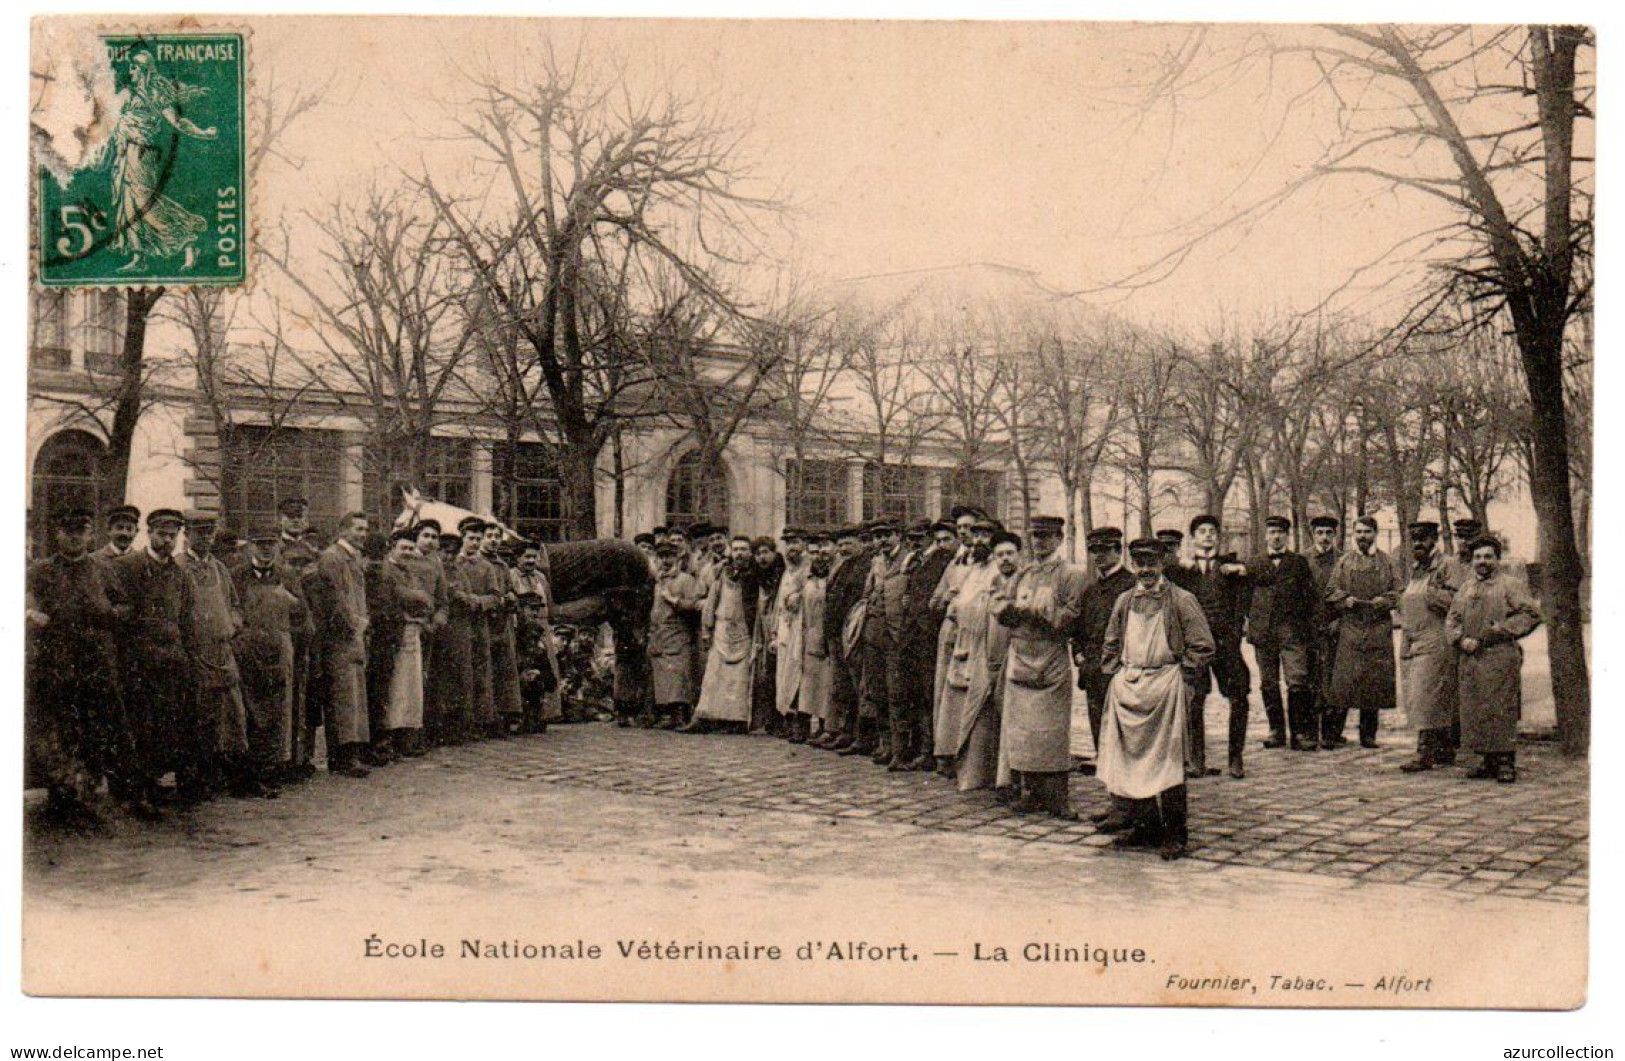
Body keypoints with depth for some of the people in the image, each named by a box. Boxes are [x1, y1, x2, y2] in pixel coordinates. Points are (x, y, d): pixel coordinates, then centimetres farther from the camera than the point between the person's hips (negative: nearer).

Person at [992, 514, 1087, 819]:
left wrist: (1032, 611, -12)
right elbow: (997, 604, 12)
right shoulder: (1022, 574, 17)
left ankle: (1057, 797, -1)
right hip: (1020, 658, 5)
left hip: (1052, 662, -5)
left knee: (1052, 732, -5)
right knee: (1020, 728, 5)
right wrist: (1017, 609, -8)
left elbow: (1069, 615, -11)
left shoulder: (1071, 575, 0)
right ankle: (1029, 791, 13)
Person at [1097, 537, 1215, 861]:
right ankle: (1142, 825, 17)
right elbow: (1111, 645, 23)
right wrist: (1117, 675, 11)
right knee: (1129, 759, 5)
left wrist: (1180, 680, -6)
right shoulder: (1124, 601, 12)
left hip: (1165, 686, -5)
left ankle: (1174, 834, 1)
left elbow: (1203, 647, -4)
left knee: (1165, 760, -6)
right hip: (1127, 688, 5)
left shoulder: (1181, 601, -3)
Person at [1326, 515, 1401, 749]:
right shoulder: (1344, 561, 11)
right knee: (1344, 680, -7)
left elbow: (1396, 593, 6)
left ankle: (1368, 734, 10)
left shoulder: (1386, 562, 10)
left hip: (1378, 629, 1)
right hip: (1349, 628, -1)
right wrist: (1346, 599, -12)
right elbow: (1331, 591, 6)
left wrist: (1381, 602, -12)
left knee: (1375, 681, 1)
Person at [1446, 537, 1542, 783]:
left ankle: (1506, 763, -3)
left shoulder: (1510, 585, 2)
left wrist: (1502, 630, -13)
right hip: (1469, 659, 6)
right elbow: (1451, 620, 16)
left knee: (1501, 710, -8)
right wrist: (1462, 639, -4)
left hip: (1501, 658, -6)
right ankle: (1489, 761, 13)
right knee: (1474, 712, 5)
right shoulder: (1466, 589, 19)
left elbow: (1532, 613, -6)